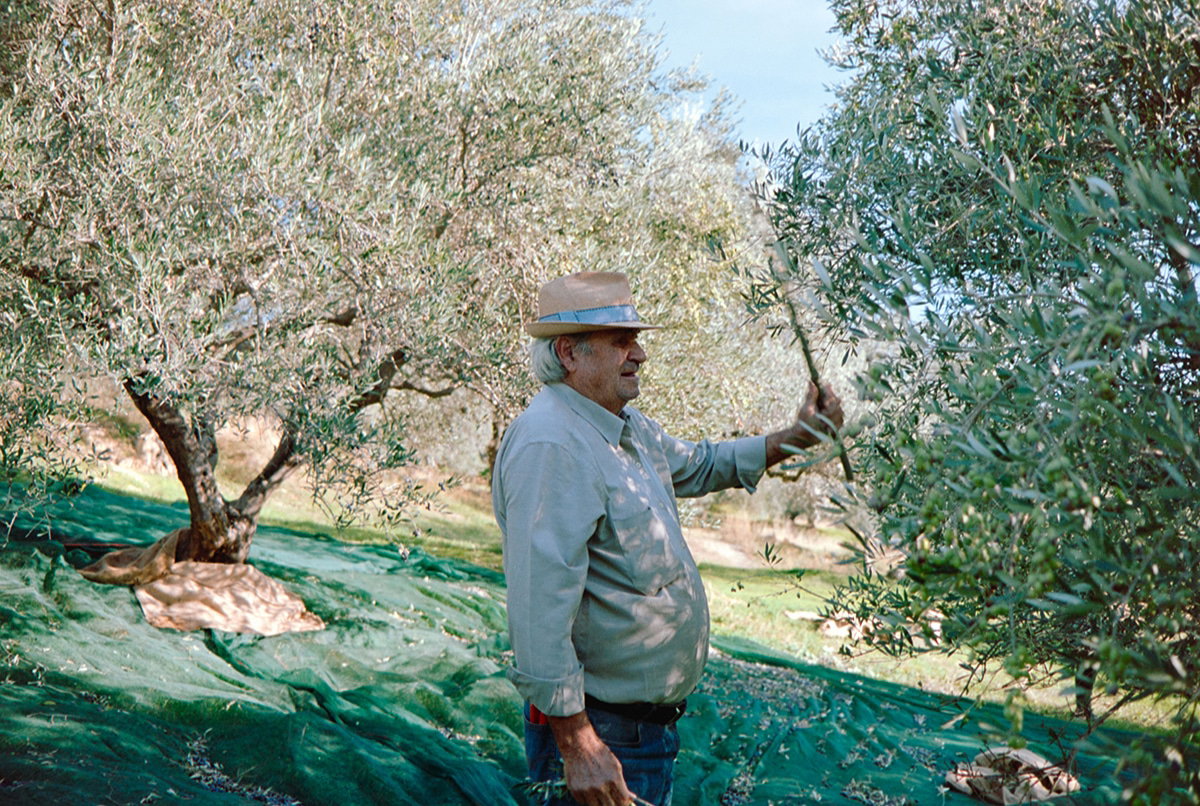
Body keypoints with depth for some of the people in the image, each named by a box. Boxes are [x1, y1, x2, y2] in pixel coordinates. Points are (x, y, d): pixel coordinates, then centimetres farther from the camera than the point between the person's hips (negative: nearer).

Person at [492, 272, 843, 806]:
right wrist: (577, 746, -29)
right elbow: (540, 606, -29)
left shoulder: (626, 426, 10)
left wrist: (794, 439, 19)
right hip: (602, 734, -10)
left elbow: (697, 466, 30)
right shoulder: (549, 444, -23)